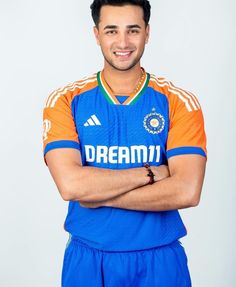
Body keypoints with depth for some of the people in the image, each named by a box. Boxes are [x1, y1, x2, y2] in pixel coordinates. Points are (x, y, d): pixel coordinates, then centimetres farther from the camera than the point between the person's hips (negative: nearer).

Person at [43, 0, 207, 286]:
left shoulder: (179, 102, -6)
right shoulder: (65, 101, -5)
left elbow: (187, 192, -17)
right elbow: (70, 185, -19)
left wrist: (98, 194, -17)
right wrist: (150, 173, -16)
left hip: (160, 259, 0)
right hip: (87, 258, 1)